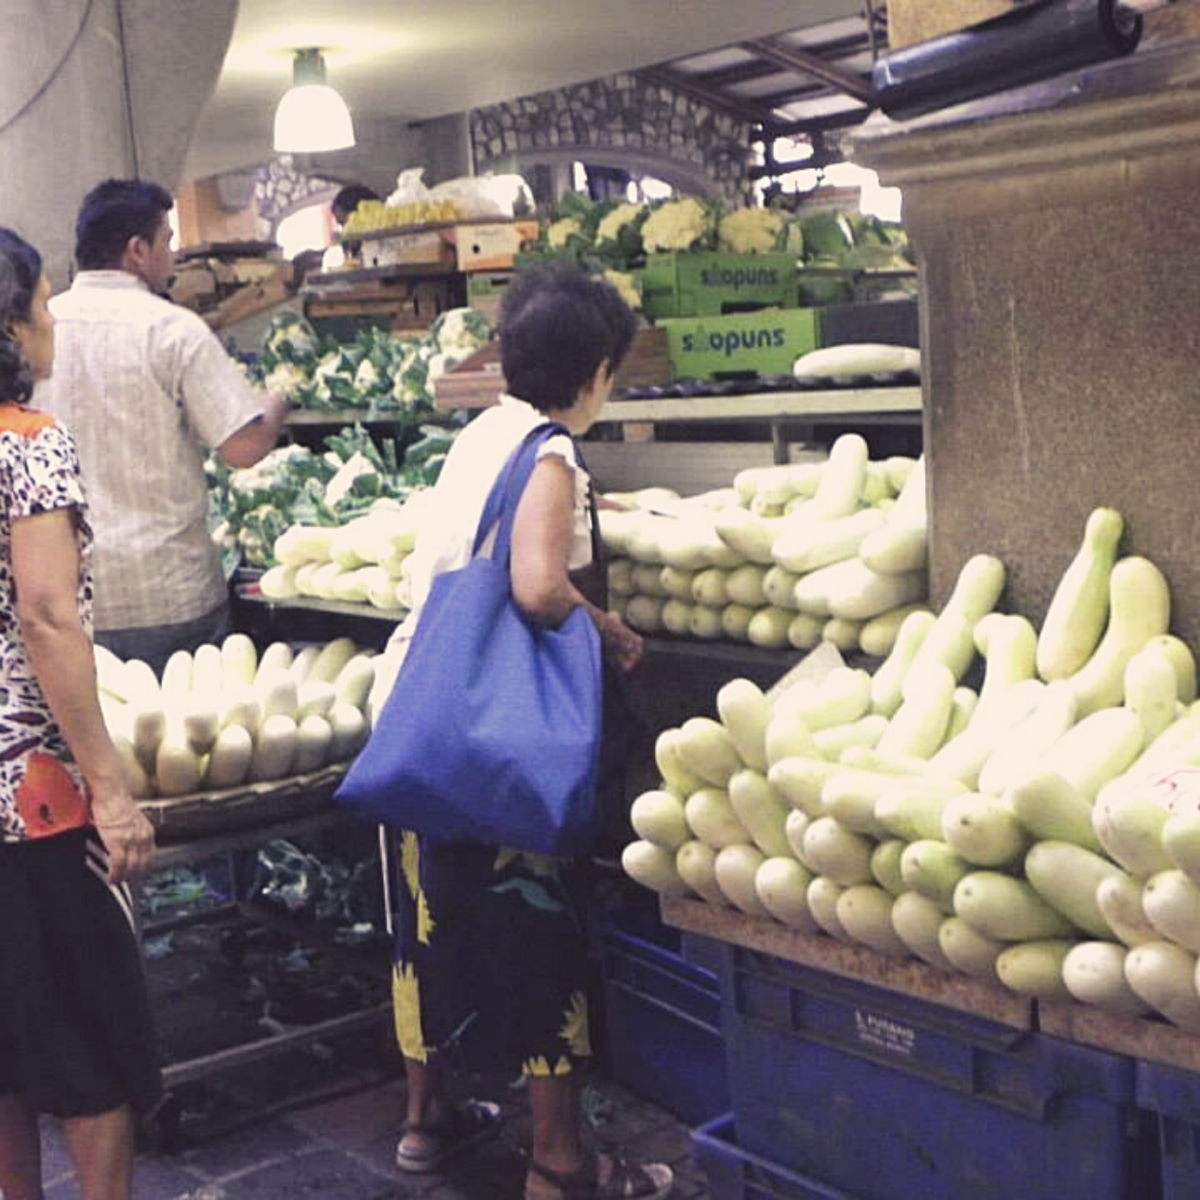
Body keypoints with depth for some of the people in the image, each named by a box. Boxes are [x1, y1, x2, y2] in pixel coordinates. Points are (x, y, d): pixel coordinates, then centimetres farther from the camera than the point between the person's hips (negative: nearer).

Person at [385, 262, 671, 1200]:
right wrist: (613, 633, -12)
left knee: (435, 911, 18)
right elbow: (540, 590, -29)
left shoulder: (481, 433, 10)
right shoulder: (549, 457, -15)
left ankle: (428, 1114, 34)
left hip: (421, 706, 8)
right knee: (539, 928, 3)